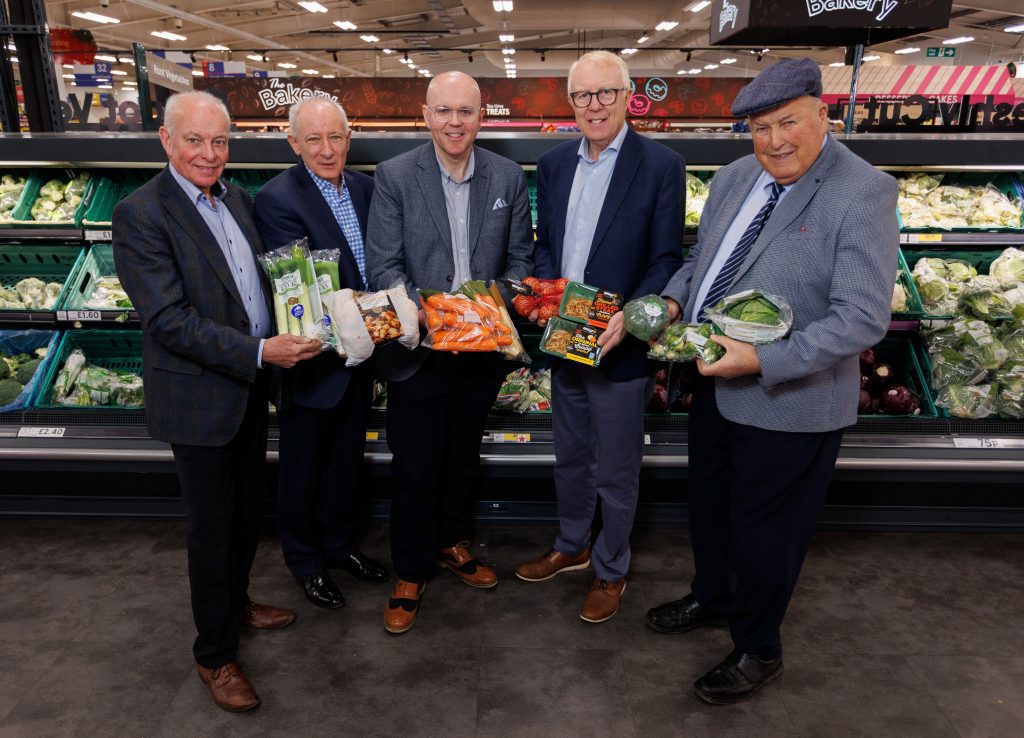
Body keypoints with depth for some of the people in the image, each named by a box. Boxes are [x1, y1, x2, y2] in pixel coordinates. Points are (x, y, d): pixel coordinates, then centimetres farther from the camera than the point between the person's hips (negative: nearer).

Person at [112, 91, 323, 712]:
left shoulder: (236, 198, 6)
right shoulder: (142, 213, -17)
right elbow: (169, 320, -23)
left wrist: (296, 330, 0)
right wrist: (258, 351, -29)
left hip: (252, 385, 7)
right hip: (200, 398, -7)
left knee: (249, 511, 22)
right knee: (213, 527, 8)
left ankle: (237, 603, 46)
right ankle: (215, 653, 28)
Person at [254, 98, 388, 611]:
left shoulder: (366, 188, 3)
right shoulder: (277, 199, -18)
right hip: (313, 359, -6)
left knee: (347, 458, 22)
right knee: (304, 467, 13)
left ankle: (340, 544, 43)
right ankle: (305, 561, 35)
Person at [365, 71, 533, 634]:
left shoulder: (509, 177, 0)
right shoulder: (394, 176, -8)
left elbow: (520, 258, 4)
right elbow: (382, 265, -10)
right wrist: (422, 313, -26)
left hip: (482, 349, 3)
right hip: (418, 351, -3)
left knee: (464, 456, 21)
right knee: (415, 468, 8)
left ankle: (452, 542, 45)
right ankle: (410, 572, 29)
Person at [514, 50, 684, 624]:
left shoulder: (661, 165, -10)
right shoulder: (553, 165, 6)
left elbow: (667, 260, -11)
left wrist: (629, 318, -26)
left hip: (621, 346, -5)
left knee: (616, 473, 10)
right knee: (570, 459, 22)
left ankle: (612, 571, 33)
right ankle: (571, 548, 45)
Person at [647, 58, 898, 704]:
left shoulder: (864, 193, -18)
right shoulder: (733, 179, 4)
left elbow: (862, 318, -23)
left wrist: (763, 361, -29)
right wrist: (674, 302, -4)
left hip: (787, 402, -7)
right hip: (713, 385, 7)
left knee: (763, 530, 10)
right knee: (708, 506, 24)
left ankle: (758, 652, 35)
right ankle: (713, 599, 51)